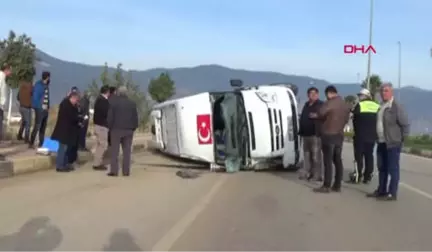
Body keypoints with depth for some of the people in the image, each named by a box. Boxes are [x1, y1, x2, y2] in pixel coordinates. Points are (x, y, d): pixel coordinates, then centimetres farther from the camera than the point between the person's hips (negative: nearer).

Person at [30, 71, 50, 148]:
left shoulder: (46, 85, 11)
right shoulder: (38, 85, -11)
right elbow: (35, 97, -14)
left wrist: (48, 106, 4)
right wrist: (41, 106, -13)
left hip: (45, 109, 8)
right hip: (40, 109, -8)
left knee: (43, 127, 11)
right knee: (37, 127, -7)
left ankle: (41, 143, 18)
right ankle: (31, 143, -1)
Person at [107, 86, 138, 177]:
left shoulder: (113, 102, -3)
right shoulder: (132, 103, 5)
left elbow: (110, 117, -5)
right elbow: (135, 118, 4)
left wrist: (110, 127, 6)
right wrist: (133, 128, 12)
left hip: (116, 129, -2)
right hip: (128, 130, 3)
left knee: (114, 151, 1)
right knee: (127, 151, 5)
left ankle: (114, 171, -2)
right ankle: (126, 171, 4)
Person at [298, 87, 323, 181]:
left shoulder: (320, 105, -6)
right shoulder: (306, 105, 18)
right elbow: (302, 118, 22)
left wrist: (318, 133, -22)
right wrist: (301, 131, 16)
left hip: (315, 134, -8)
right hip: (306, 134, 8)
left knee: (316, 155, -7)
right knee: (307, 155, 11)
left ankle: (317, 175, -4)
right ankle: (308, 173, 18)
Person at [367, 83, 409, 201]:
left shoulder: (396, 106, -12)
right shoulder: (381, 106, 13)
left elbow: (405, 124, -13)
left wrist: (401, 139, -9)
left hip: (393, 143, -8)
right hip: (381, 143, 8)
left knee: (393, 169, -3)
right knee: (382, 168, 14)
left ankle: (392, 193, 2)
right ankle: (381, 190, 24)